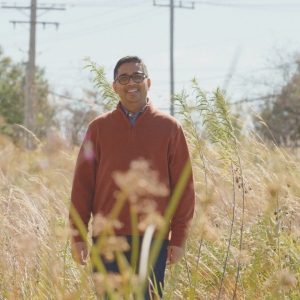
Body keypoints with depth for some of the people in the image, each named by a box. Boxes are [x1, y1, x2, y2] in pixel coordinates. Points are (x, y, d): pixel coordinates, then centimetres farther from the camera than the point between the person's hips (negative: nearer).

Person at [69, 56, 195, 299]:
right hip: (107, 238, 1)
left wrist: (179, 238, 0)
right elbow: (82, 184, 7)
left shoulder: (169, 128, 6)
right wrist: (77, 235, 0)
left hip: (153, 239, -1)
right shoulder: (99, 128, 8)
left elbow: (184, 186, 5)